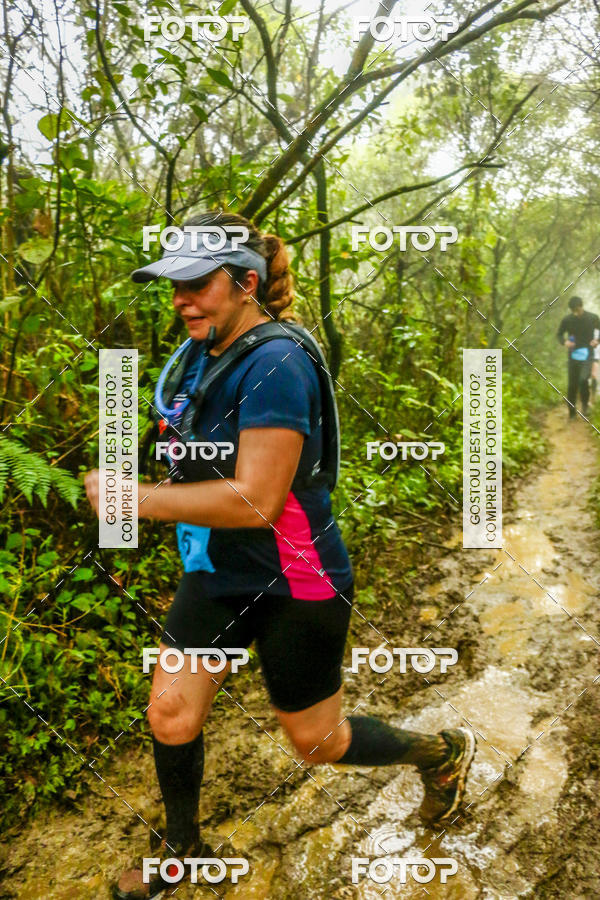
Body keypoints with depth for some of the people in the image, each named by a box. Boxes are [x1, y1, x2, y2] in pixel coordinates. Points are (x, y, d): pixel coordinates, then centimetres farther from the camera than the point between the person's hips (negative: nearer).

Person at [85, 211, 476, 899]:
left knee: (317, 742, 11)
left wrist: (134, 498, -24)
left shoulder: (275, 363, -26)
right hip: (218, 568, 8)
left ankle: (441, 752, 39)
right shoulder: (204, 355, 2)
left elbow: (255, 501, -31)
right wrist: (151, 489, 6)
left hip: (293, 585, -8)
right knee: (170, 715, 11)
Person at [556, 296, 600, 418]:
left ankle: (585, 405, 5)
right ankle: (572, 412, 17)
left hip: (587, 356, -2)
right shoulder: (567, 320, -3)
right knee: (572, 385, 2)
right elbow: (559, 334, 11)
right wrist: (564, 341, -10)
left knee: (583, 380, -22)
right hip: (573, 356, 2)